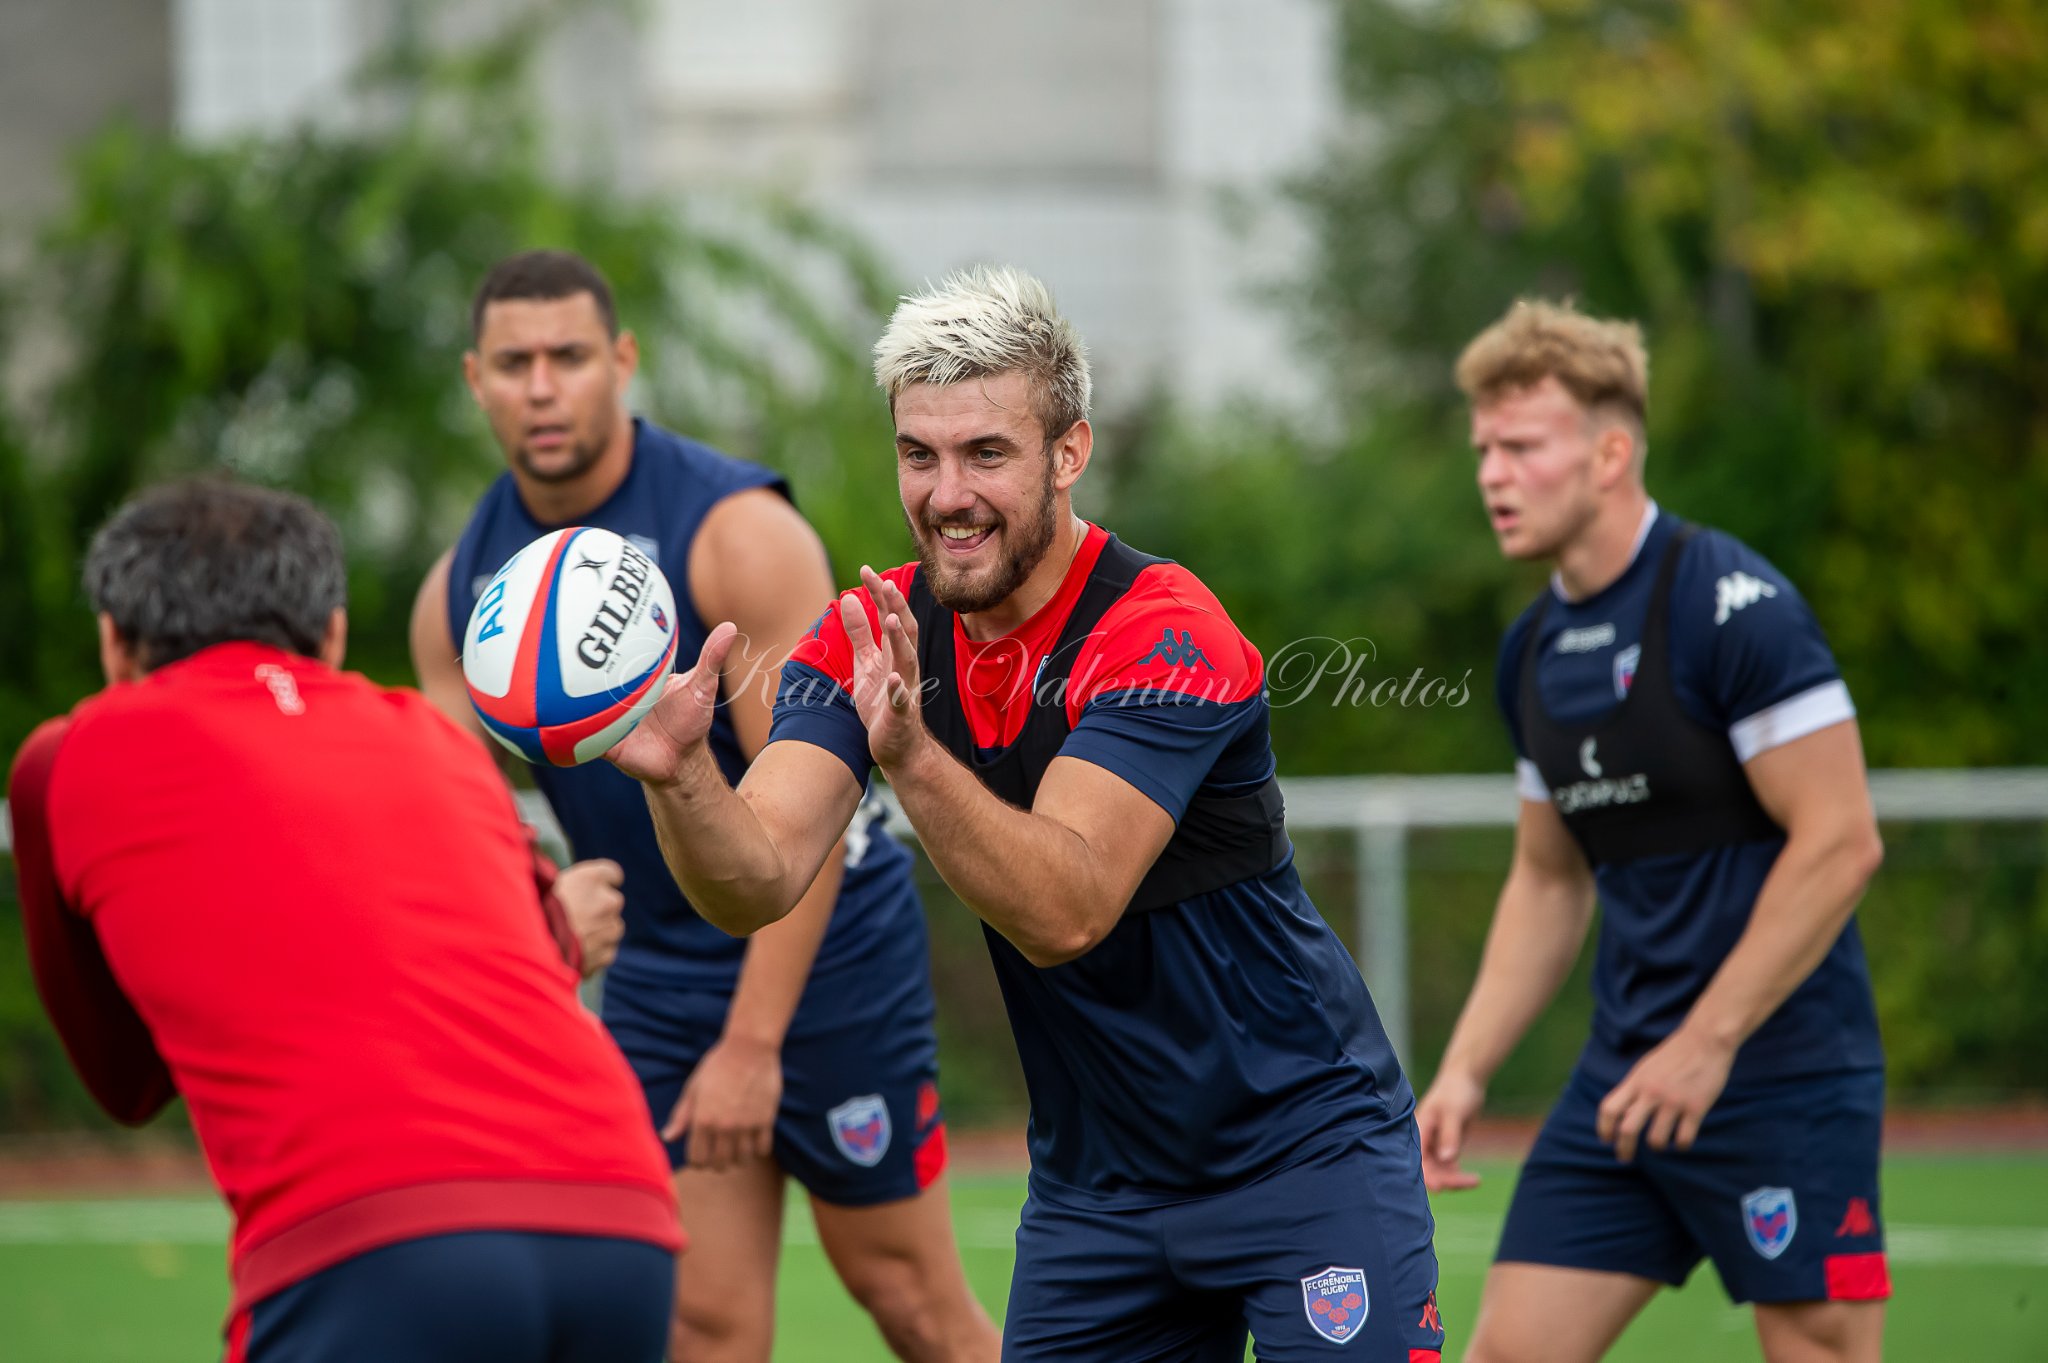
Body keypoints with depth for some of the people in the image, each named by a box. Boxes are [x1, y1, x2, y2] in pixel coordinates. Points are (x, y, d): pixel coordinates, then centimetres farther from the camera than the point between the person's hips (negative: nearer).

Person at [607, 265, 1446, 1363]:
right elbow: (758, 881, -17)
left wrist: (910, 758, -46)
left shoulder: (1166, 636, -21)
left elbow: (1065, 912, -32)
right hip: (1093, 1183, 5)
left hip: (1306, 1153, -5)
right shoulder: (871, 640, -4)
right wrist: (678, 775, -38)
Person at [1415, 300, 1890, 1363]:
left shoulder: (1729, 605, -13)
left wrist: (1706, 1045, -18)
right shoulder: (1534, 650, 11)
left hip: (1779, 1076, -8)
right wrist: (1464, 1069, 10)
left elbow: (1839, 843, -17)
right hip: (1621, 1078, 8)